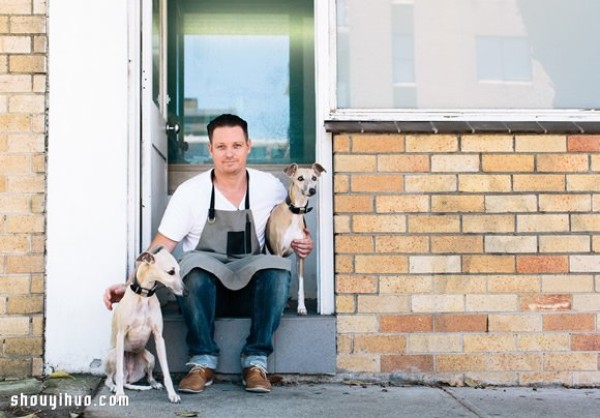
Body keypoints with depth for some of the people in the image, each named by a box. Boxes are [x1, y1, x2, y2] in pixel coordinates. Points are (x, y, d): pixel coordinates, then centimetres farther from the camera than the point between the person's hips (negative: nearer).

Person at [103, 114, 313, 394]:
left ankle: (255, 360, -19)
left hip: (251, 290, 1)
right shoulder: (190, 192, -4)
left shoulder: (271, 188, 2)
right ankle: (203, 360, -20)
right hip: (203, 288, -1)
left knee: (278, 265, -31)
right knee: (194, 262, -35)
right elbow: (160, 248, -6)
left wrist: (302, 244, -6)